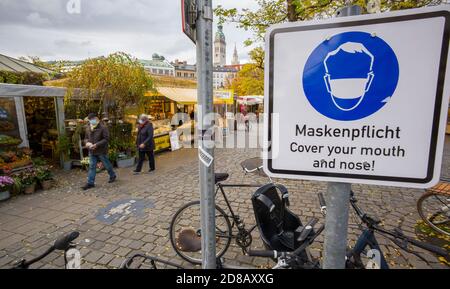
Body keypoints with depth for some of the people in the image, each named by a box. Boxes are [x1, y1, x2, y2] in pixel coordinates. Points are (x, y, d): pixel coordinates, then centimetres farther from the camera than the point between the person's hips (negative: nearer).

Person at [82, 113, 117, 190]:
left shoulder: (103, 127, -14)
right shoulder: (88, 128, 6)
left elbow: (106, 139, -17)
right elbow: (86, 137, 17)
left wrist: (97, 145, -25)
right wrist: (87, 142, -7)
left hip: (101, 151, -6)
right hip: (92, 151, 6)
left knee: (107, 164, 11)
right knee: (92, 167, 6)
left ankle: (113, 176, 34)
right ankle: (90, 183, 11)